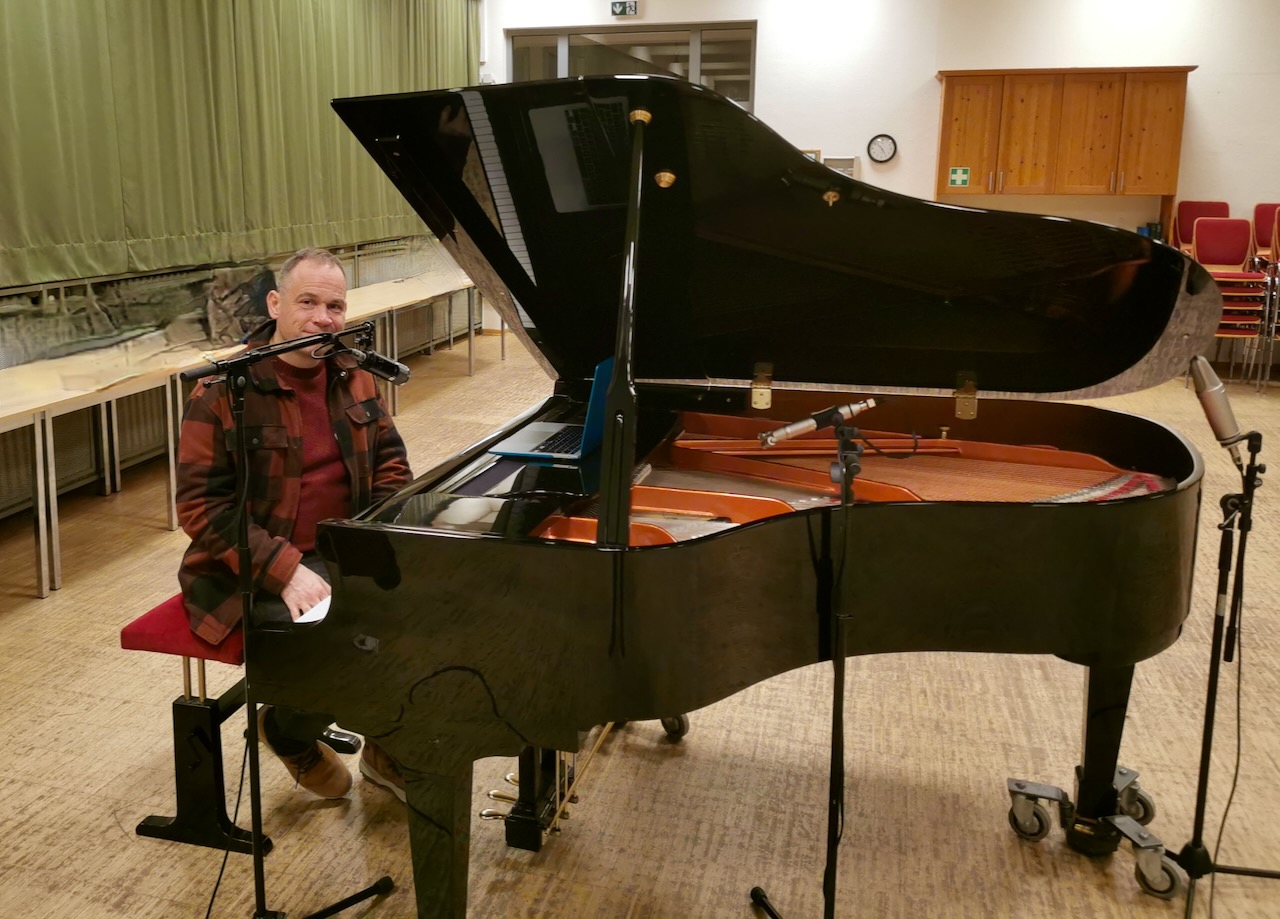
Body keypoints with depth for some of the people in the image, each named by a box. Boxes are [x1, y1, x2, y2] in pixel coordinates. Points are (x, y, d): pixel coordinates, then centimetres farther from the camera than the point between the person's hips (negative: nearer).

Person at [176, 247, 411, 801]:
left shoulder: (351, 376, 6)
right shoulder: (225, 390, -13)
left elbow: (389, 459, 12)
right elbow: (202, 503, -15)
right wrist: (286, 571, -24)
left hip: (342, 552, 6)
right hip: (250, 571, -6)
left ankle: (389, 749, 11)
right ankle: (289, 733, 11)